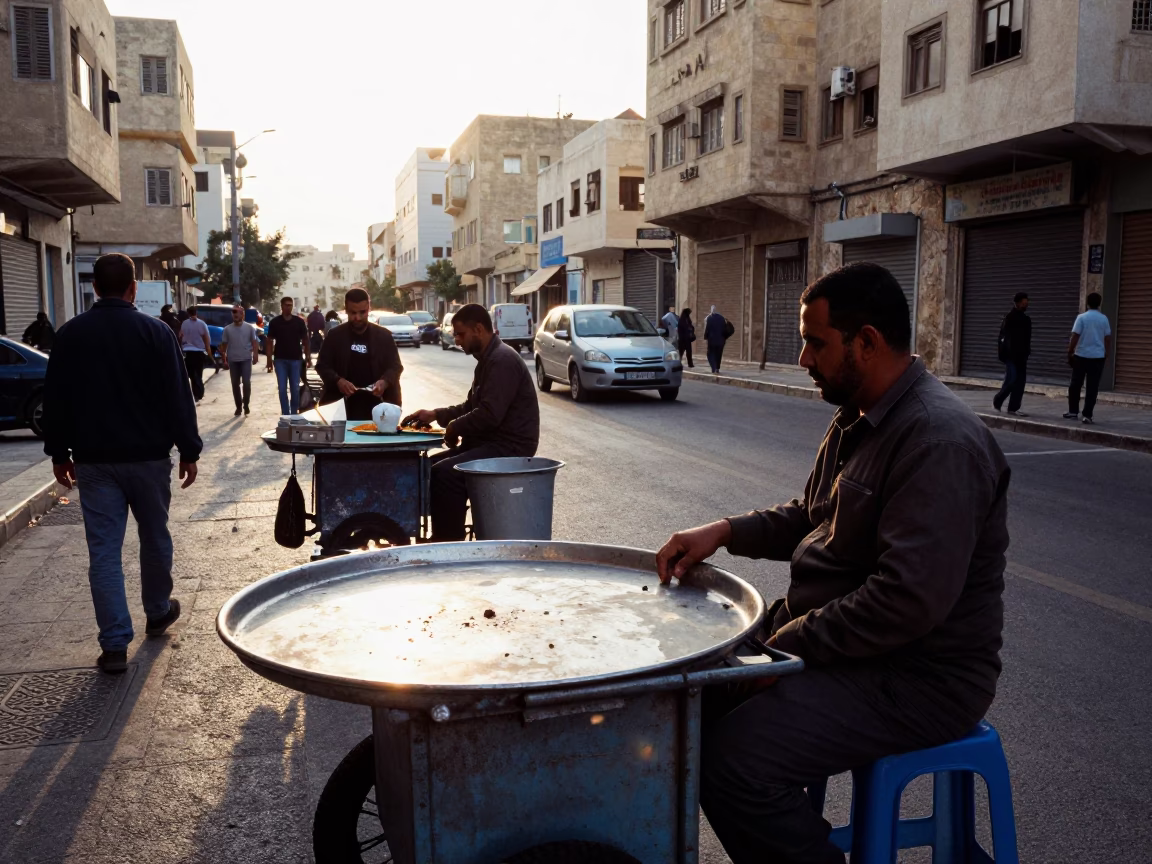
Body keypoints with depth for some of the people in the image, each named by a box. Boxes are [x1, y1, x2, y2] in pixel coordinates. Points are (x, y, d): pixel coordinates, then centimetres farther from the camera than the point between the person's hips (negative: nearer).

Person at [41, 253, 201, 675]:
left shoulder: (70, 334, 1)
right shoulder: (155, 331, -7)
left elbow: (55, 399, 5)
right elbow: (178, 396, -8)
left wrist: (59, 452, 14)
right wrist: (188, 450, -2)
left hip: (93, 459, 2)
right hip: (148, 455, -1)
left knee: (103, 550, 2)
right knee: (155, 537, 17)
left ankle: (115, 644, 1)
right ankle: (158, 613, 34)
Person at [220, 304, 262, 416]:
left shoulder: (249, 328, 1)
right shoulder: (227, 329, 4)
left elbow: (254, 342, 2)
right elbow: (223, 345, 7)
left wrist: (255, 355, -11)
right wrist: (224, 360, 4)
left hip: (246, 359, -2)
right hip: (232, 360, 2)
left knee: (246, 382, -10)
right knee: (235, 384, 6)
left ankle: (246, 405, 5)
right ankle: (238, 406, 16)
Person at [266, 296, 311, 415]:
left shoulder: (299, 321, 2)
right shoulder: (275, 322, 2)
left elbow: (305, 341, 6)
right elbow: (270, 341, 4)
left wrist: (308, 357, 1)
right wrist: (269, 359, -1)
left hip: (296, 359, 0)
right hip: (280, 359, 0)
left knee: (295, 389, 5)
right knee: (282, 389, 0)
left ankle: (294, 414, 16)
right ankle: (285, 414, 5)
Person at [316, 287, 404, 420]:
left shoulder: (384, 335, 4)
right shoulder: (334, 336, 4)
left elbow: (395, 366, 4)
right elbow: (322, 365, 5)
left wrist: (385, 382, -17)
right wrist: (338, 381, -15)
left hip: (377, 405, 0)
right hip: (343, 406, 0)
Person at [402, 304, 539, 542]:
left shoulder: (503, 360, -17)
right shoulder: (488, 358, 15)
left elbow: (490, 414, -26)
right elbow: (472, 406, 24)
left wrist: (454, 428, -10)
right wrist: (436, 415, 11)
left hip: (508, 447, -11)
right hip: (490, 442, 11)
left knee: (444, 474, -25)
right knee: (429, 466, 6)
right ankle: (443, 538, 9)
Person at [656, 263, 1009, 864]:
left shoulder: (941, 440, -24)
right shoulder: (856, 420, 10)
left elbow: (909, 601, -29)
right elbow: (810, 518, 20)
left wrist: (785, 647, -21)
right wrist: (726, 531, 3)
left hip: (918, 674, -10)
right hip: (828, 627, 10)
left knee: (731, 761, -24)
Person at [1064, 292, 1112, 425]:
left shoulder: (1082, 317, -6)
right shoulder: (1104, 319, 2)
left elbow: (1075, 337, -9)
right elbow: (1108, 338, 5)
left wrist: (1070, 353, -1)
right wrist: (1106, 355, 15)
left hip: (1081, 356, -2)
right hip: (1098, 357, 2)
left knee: (1075, 385, 11)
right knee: (1093, 387, 2)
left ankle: (1073, 412, 14)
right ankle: (1087, 415, -2)